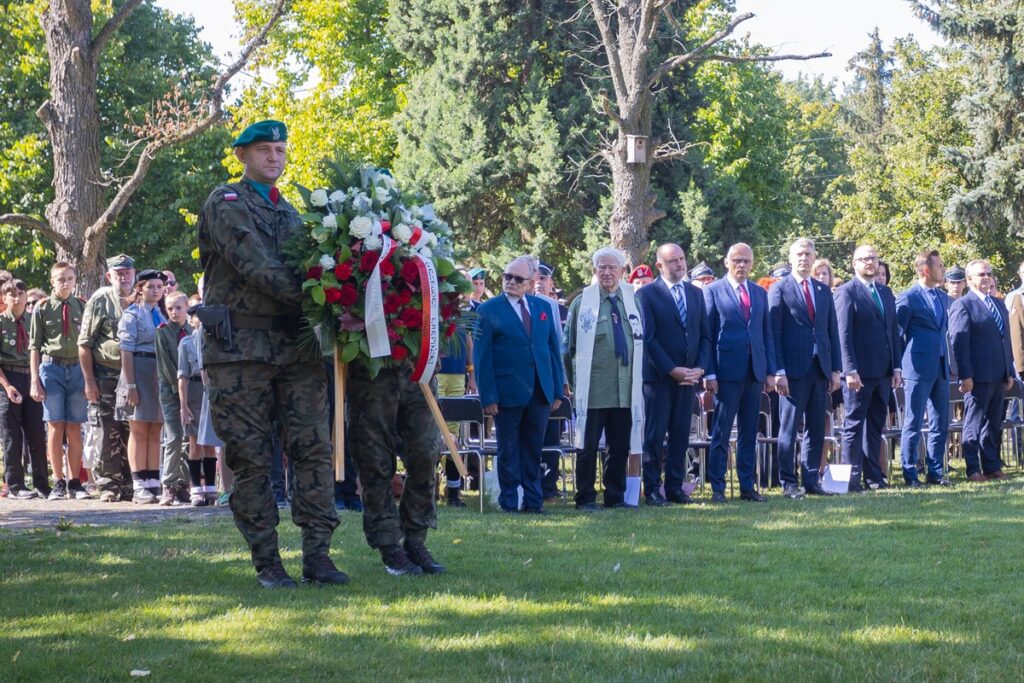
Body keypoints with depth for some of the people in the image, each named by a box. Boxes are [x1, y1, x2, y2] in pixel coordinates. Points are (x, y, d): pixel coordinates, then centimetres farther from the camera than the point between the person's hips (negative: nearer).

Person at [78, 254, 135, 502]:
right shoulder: (100, 300, -1)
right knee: (107, 433, -4)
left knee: (131, 433, 4)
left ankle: (128, 485, 10)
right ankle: (107, 484, 1)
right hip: (105, 377, -3)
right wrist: (89, 381, -9)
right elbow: (84, 344, -3)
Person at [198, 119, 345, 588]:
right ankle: (266, 563, 3)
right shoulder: (226, 204, -1)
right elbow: (257, 267, -14)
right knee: (251, 458, -2)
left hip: (295, 346, 6)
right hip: (240, 347, -6)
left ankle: (317, 554, -1)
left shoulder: (288, 212, 22)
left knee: (314, 447, -3)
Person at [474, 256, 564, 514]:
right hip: (508, 392, -3)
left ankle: (533, 500, 16)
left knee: (533, 449, 9)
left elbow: (553, 349, 13)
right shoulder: (489, 310, -2)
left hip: (540, 392, 4)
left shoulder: (543, 307, 11)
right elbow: (481, 356, -4)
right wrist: (488, 396, -11)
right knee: (508, 450, 4)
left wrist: (557, 389, 7)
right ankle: (510, 502, 10)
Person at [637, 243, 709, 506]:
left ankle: (675, 487, 12)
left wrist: (700, 368, -3)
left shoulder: (695, 294, 12)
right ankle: (652, 489, 4)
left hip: (688, 376, 5)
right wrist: (672, 370, -14)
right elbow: (648, 338, -9)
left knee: (680, 435, 6)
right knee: (654, 435, -1)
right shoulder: (647, 294, -4)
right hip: (658, 376, -5)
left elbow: (705, 335, 12)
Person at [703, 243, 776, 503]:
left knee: (749, 433, 8)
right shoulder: (713, 291, 0)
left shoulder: (760, 294, 14)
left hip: (755, 372, 5)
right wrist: (709, 373, -10)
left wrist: (770, 371, 7)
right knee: (721, 433, -1)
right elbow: (706, 334, -3)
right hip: (727, 371, -5)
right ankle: (718, 488, 3)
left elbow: (767, 334, 14)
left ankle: (747, 486, 13)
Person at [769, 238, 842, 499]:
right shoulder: (779, 289, -1)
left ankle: (811, 480, 13)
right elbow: (774, 333, -5)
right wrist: (778, 371, -12)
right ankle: (788, 483, 3)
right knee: (790, 428, -2)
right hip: (794, 368, -5)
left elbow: (833, 331, 15)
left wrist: (835, 369, 8)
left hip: (820, 368, 5)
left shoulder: (824, 290, 15)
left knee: (816, 428, 7)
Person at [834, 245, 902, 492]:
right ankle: (852, 477, 0)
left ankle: (873, 476, 14)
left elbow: (893, 331, 17)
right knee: (854, 425, -2)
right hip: (859, 372, -6)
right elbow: (843, 335, -11)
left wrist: (896, 367, 10)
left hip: (883, 371, 6)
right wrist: (850, 370, -17)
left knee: (876, 425, 9)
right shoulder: (847, 293, -5)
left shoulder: (886, 293, 16)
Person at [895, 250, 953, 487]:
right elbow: (896, 333, -5)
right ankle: (910, 475, 1)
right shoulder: (908, 298, -8)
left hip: (941, 368, 7)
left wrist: (947, 360, 15)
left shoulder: (944, 298, 14)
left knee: (940, 424, 8)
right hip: (918, 369, -7)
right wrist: (901, 366, -6)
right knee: (913, 424, -3)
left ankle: (935, 471, 15)